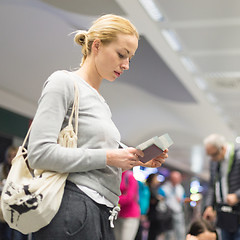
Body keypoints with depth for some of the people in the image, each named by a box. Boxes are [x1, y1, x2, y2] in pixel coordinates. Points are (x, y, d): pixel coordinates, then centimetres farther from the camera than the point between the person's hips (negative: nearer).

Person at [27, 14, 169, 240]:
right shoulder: (63, 82, -3)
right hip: (72, 209, -8)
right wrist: (108, 157, -14)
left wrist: (137, 159, 6)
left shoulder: (101, 102, 21)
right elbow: (40, 153, -16)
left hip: (101, 213, 8)